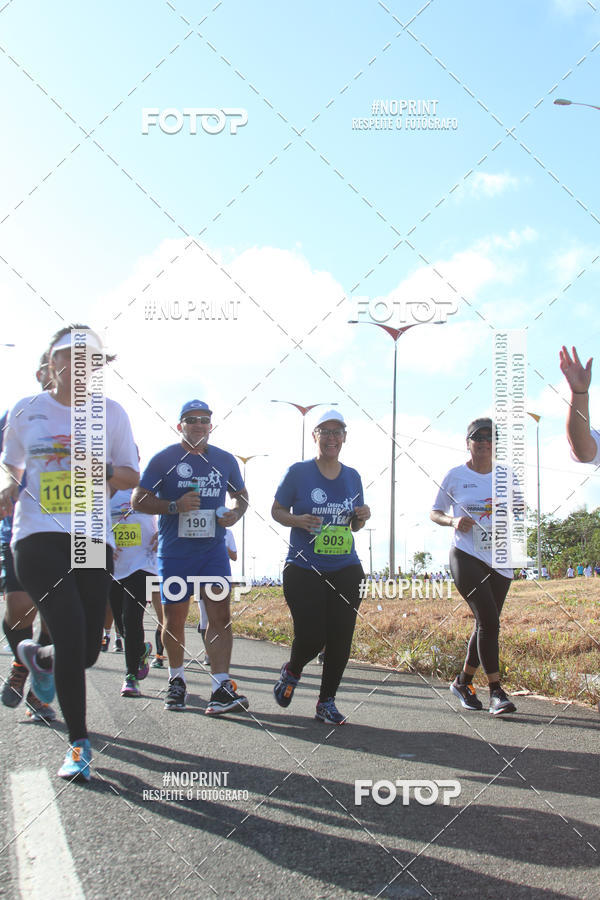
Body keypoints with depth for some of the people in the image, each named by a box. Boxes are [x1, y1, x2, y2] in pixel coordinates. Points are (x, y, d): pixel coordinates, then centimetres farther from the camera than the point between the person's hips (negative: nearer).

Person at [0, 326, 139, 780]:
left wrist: (103, 471, -10)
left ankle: (38, 657, 38)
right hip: (38, 535, -2)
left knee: (87, 651, 0)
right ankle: (79, 743, -1)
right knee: (71, 637, -17)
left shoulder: (111, 413, 9)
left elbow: (132, 477, 12)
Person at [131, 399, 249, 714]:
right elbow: (138, 500, -3)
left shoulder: (225, 460, 8)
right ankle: (176, 680, 27)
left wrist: (236, 513, -1)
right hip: (174, 552, -2)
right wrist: (175, 506, -18)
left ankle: (221, 689, -13)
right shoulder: (164, 459, -2)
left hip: (213, 550, 2)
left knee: (220, 616, -10)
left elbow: (241, 495, 22)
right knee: (174, 620, 6)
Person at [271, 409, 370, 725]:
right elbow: (277, 510, 4)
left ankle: (326, 702, 17)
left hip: (346, 571, 4)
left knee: (340, 639, 1)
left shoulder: (352, 476, 11)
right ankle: (292, 670, 25)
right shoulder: (298, 472, -2)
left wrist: (362, 517, -3)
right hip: (304, 570, -4)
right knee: (311, 637, -10)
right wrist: (298, 520, -15)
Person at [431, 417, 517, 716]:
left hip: (499, 561, 4)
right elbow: (435, 513, 10)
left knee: (486, 624, 7)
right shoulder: (455, 476, 2)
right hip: (466, 556, -4)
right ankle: (496, 691, -11)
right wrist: (453, 521, -11)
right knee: (488, 620, -16)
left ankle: (463, 681, 26)